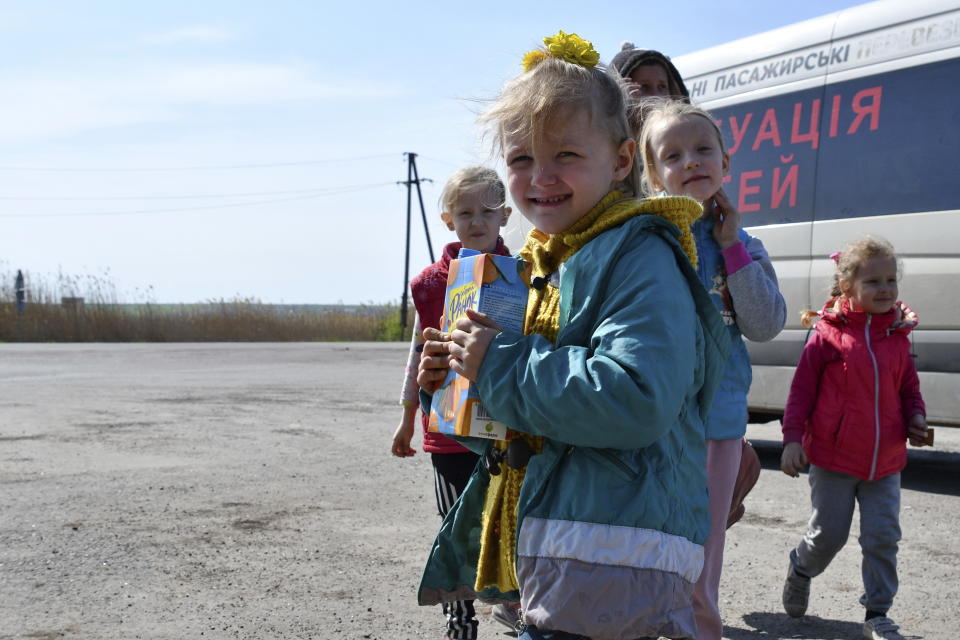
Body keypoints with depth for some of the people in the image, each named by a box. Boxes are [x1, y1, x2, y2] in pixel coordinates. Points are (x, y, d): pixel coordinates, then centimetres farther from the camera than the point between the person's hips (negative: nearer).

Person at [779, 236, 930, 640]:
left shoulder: (898, 336, 4)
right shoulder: (828, 333, -9)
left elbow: (909, 387, 16)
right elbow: (802, 388, -6)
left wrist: (915, 418, -3)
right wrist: (793, 438, -10)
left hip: (885, 460, 4)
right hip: (833, 456, -3)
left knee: (883, 537, 3)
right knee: (828, 533, 7)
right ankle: (801, 568, 39)